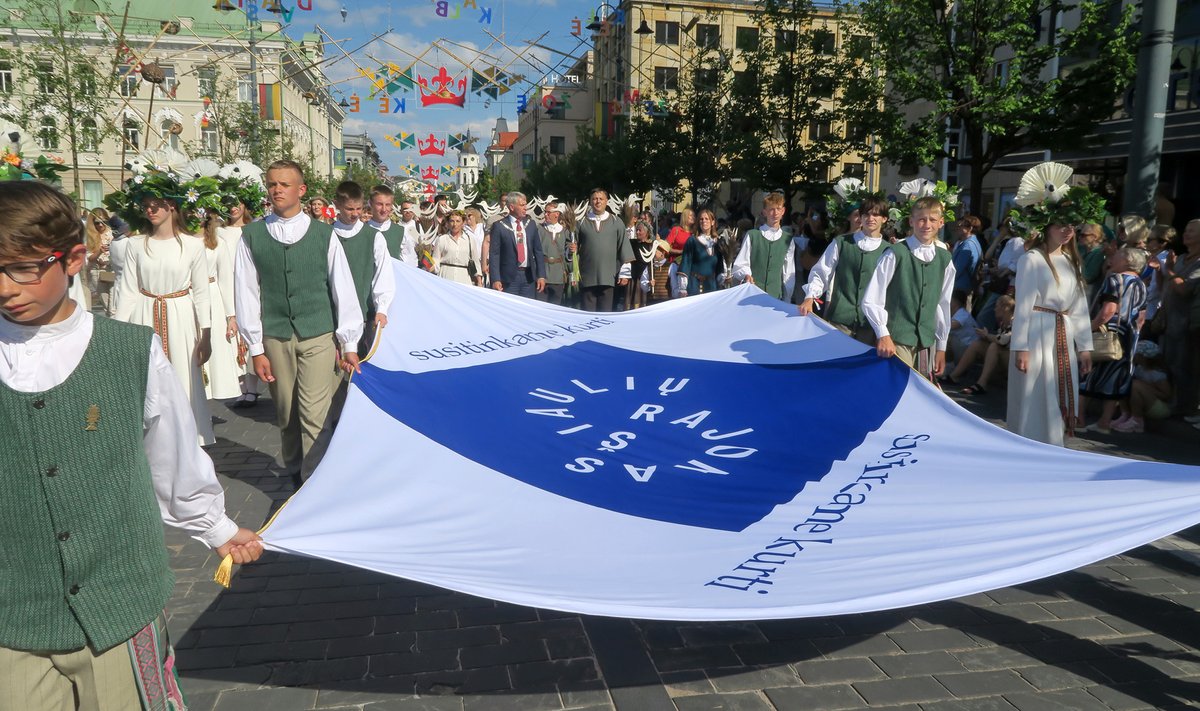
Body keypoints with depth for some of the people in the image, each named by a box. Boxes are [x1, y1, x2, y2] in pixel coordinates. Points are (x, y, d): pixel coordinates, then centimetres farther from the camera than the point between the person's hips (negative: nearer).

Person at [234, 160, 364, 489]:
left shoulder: (323, 234, -1)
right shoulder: (251, 236, 1)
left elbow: (343, 288, 1)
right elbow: (246, 292, 3)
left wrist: (349, 344, 1)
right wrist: (256, 348, 1)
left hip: (319, 336, -2)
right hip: (275, 337, 2)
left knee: (313, 416, -6)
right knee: (286, 416, 13)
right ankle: (294, 471, 32)